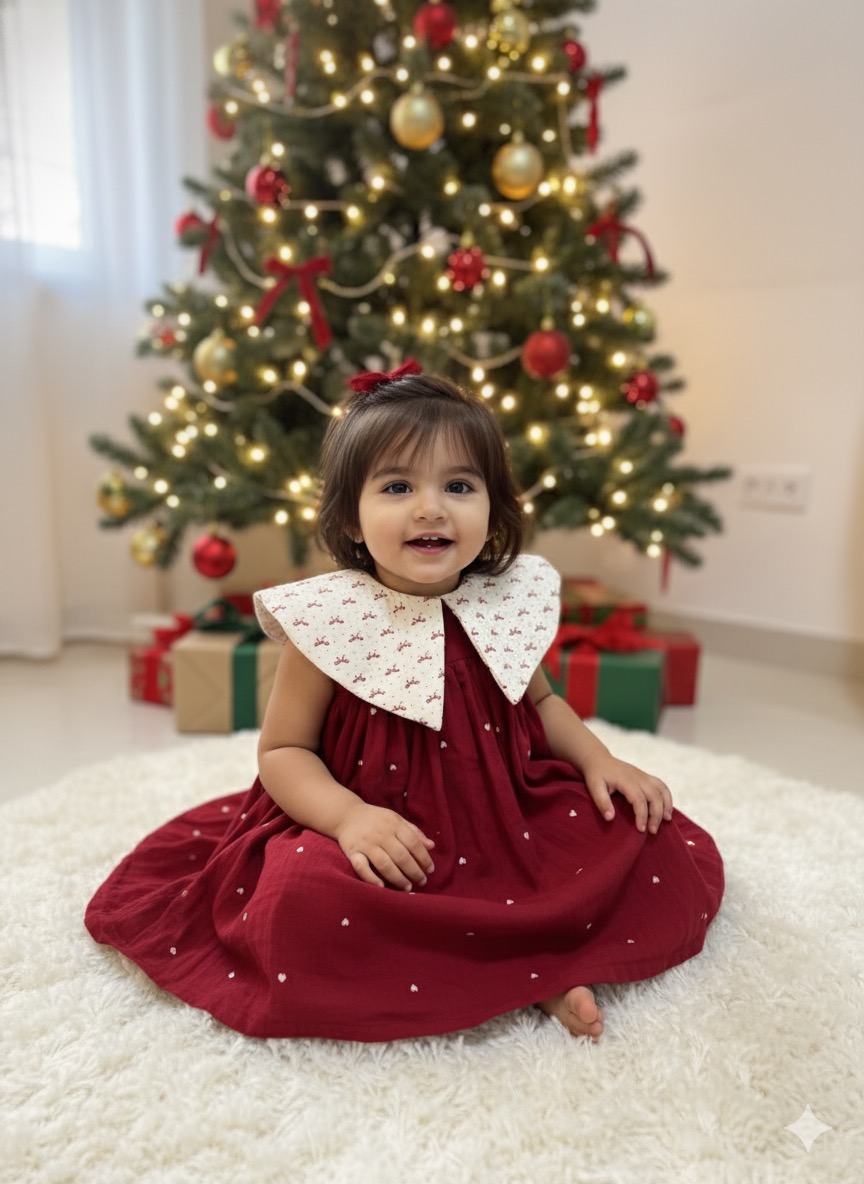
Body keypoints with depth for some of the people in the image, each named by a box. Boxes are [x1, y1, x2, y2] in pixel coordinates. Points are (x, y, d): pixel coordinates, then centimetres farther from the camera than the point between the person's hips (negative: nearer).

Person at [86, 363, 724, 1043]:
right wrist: (348, 816, -26)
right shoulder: (330, 620, -15)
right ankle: (528, 972, -17)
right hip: (389, 839, -3)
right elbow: (282, 751, -8)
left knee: (661, 846, -5)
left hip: (512, 821, 4)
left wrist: (598, 759, -2)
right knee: (303, 905, -32)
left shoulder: (510, 600, -3)